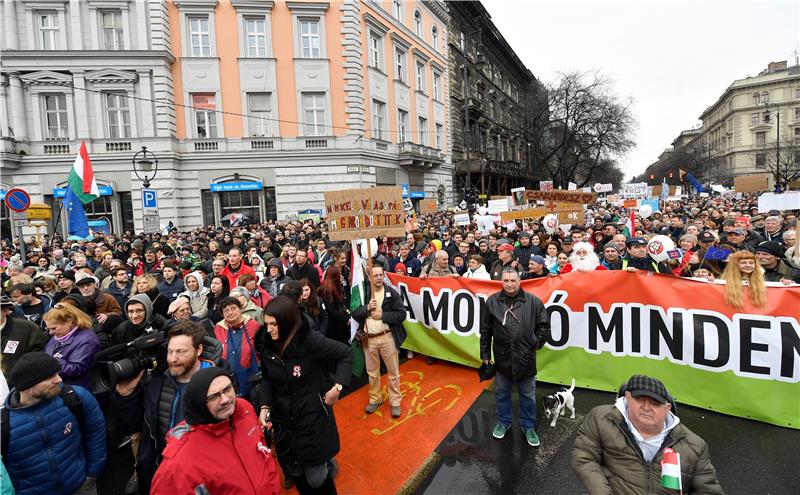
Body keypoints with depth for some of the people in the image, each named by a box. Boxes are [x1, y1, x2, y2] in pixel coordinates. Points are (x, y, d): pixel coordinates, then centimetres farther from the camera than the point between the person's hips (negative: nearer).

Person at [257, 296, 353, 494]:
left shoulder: (311, 340, -21)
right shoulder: (266, 345, -6)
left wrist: (337, 386, -16)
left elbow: (346, 353, -12)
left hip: (313, 416, -4)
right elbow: (267, 379, 6)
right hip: (283, 419, 4)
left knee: (316, 479, 4)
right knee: (294, 473, 15)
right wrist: (265, 406, -8)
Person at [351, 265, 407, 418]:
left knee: (393, 372, 7)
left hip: (387, 337, -2)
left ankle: (395, 402, 21)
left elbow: (401, 314, -10)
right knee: (372, 372, 16)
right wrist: (367, 307, -19)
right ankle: (375, 399, 34)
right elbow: (354, 314, -3)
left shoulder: (392, 293, -4)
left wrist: (382, 315, -16)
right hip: (368, 338, 2)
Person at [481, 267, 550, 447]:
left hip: (526, 358, -1)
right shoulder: (492, 301, -5)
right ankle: (503, 422, 40)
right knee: (502, 393, 18)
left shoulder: (533, 301, -8)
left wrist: (537, 342, -3)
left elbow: (544, 325, 4)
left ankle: (529, 427, 35)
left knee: (528, 395, 15)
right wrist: (485, 354, 3)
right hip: (502, 357, 1)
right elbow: (485, 330, 1)